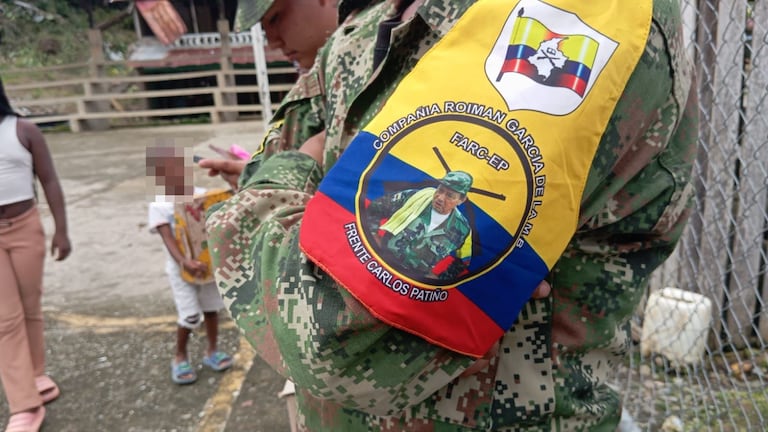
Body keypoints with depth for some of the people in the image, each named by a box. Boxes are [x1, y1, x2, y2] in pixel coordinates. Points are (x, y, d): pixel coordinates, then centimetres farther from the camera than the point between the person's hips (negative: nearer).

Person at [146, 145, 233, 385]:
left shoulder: (204, 195, -4)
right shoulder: (159, 206, -13)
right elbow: (168, 238, -23)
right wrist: (184, 262, -38)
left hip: (209, 262, 3)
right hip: (181, 268, -3)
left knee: (211, 308, 14)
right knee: (190, 316, -1)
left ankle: (212, 351, 34)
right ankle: (180, 357, 24)